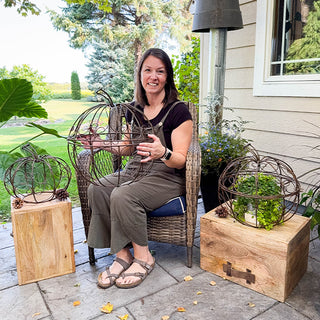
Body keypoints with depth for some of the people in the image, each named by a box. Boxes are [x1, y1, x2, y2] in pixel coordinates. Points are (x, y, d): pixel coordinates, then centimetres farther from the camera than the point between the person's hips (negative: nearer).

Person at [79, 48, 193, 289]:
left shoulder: (178, 111, -9)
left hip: (168, 177, -6)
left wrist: (163, 153, -37)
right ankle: (122, 254, -9)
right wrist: (102, 143, 5)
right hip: (137, 171, 6)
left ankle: (143, 257, -8)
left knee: (122, 196, -30)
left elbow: (180, 160, -15)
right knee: (97, 189, -19)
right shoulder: (135, 109, 10)